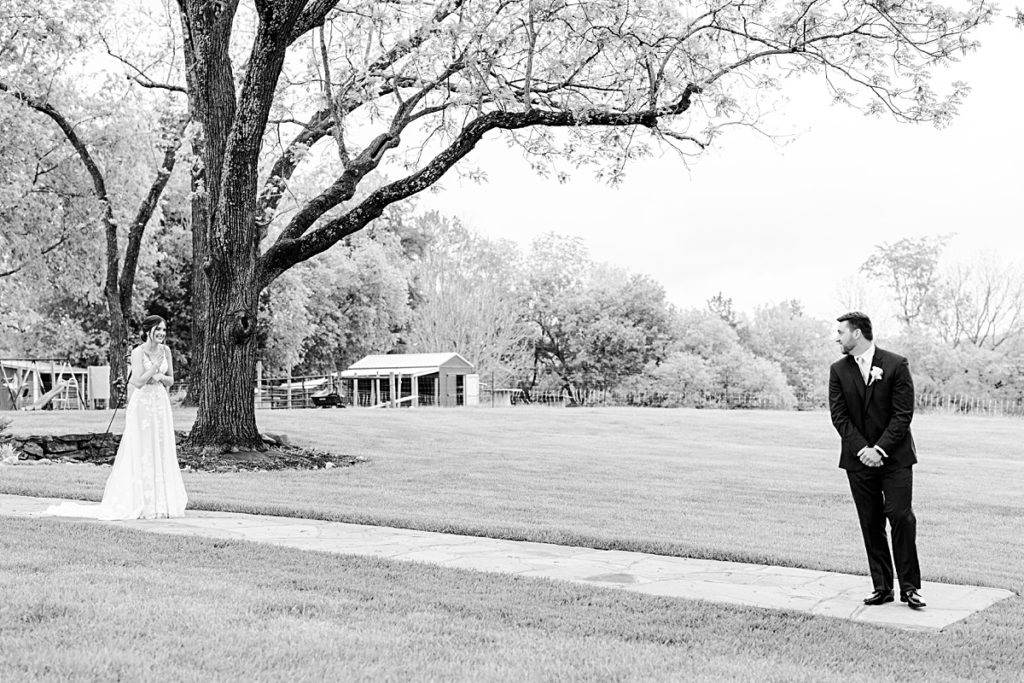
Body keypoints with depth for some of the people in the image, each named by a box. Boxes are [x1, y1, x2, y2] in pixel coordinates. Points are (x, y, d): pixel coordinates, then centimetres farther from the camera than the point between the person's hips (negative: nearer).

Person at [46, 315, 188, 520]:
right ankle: (139, 503, 0)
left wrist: (160, 377, -7)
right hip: (142, 405, -6)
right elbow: (138, 382, -16)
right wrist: (156, 366, -20)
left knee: (162, 453, 5)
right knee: (140, 453, -5)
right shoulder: (138, 352, -9)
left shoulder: (165, 350, 8)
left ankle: (160, 502, 11)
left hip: (161, 404, 6)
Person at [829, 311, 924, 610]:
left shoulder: (896, 365, -4)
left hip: (895, 457, -3)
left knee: (901, 517, -8)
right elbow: (839, 415, 1)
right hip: (858, 459, 3)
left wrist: (880, 449, -14)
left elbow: (903, 413, -7)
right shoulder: (838, 370, 5)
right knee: (871, 523, 5)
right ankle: (882, 587, 13)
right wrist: (862, 449, -11)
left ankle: (910, 586, 4)